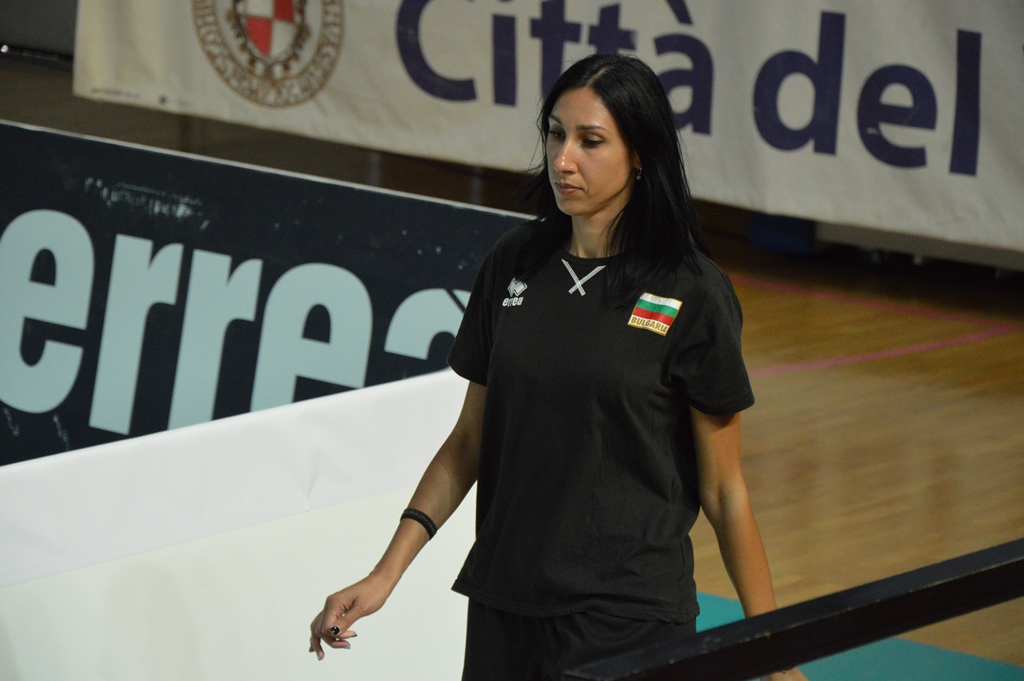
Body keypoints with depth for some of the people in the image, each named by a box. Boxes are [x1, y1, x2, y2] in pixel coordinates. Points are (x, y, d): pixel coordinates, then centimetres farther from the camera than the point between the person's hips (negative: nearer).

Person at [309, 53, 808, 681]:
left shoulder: (691, 293, -9)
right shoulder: (513, 264, 4)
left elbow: (723, 490, -5)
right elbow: (469, 441, 10)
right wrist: (385, 575, 3)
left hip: (629, 621, -4)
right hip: (503, 607, 4)